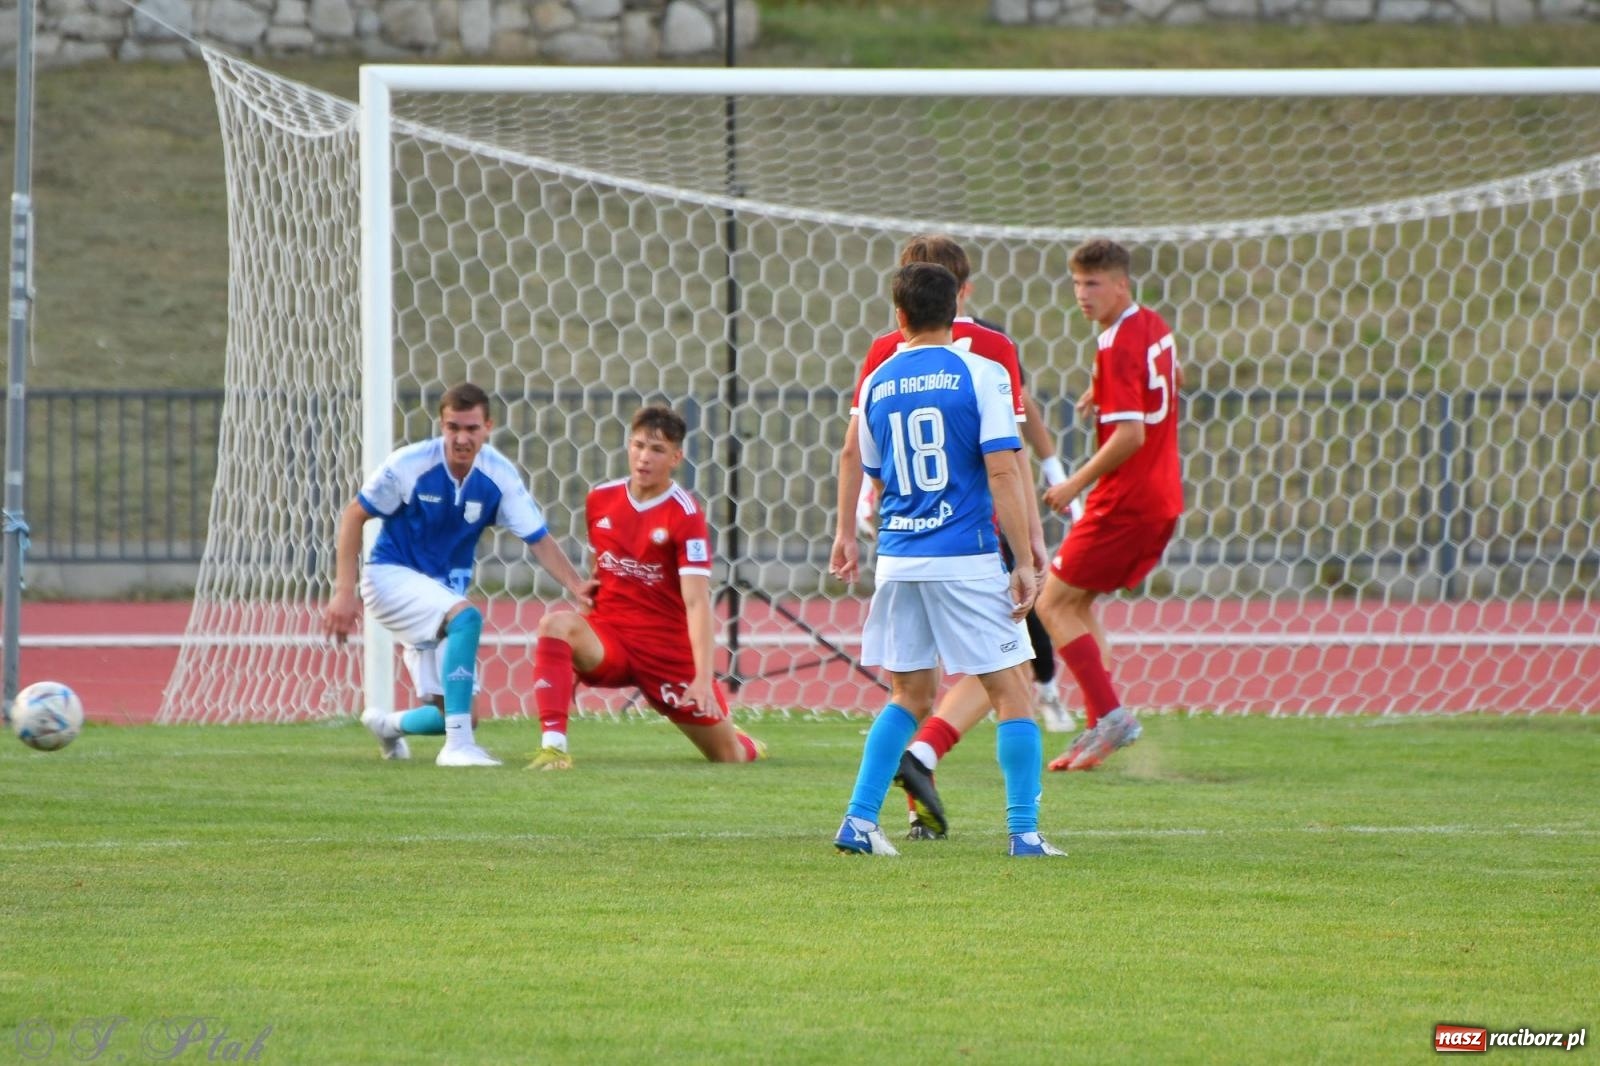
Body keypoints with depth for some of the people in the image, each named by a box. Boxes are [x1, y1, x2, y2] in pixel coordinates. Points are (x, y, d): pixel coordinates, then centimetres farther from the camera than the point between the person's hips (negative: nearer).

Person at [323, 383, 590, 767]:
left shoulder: (500, 476, -10)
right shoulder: (410, 465, -19)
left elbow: (540, 540, -7)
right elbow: (354, 516, -10)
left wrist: (579, 588, -23)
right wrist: (344, 592, -15)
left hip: (444, 589, 5)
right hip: (391, 575, -5)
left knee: (451, 714, 0)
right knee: (466, 617, -34)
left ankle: (387, 724, 35)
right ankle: (457, 746, -31)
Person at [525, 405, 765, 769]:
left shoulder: (685, 515, -14)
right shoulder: (600, 499, 1)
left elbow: (696, 601, -21)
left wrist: (703, 678, -30)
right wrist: (587, 589, 3)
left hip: (668, 649, -2)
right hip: (607, 634, 2)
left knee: (730, 757, 4)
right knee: (557, 624, -33)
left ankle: (746, 745, 45)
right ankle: (553, 746, -36)